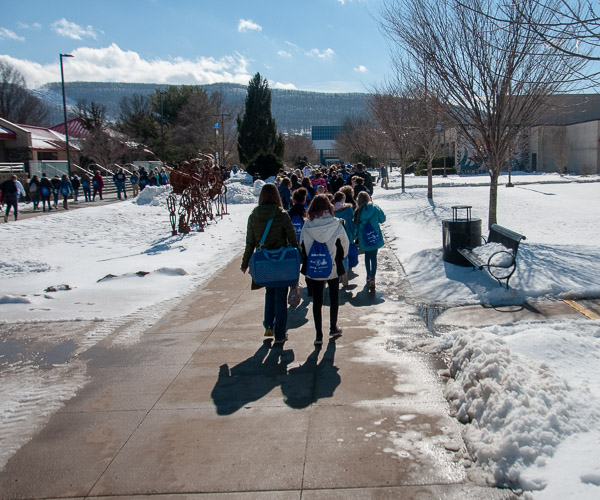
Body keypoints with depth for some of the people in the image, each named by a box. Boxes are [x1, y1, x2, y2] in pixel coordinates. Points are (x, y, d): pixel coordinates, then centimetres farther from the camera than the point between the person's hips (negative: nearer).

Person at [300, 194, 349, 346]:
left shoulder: (307, 226, -9)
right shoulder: (336, 224, -12)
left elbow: (302, 246, 0)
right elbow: (345, 244, -2)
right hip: (333, 267, -1)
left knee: (317, 301, 9)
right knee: (334, 298, 19)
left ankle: (318, 335, 8)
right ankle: (333, 328, 32)